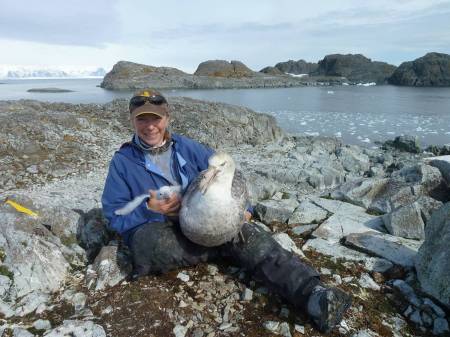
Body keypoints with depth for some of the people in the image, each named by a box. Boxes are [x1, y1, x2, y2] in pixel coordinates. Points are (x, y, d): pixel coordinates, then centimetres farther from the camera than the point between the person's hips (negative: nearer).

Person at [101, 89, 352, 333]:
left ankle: (313, 294, -36)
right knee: (154, 245, -38)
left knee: (245, 232, -25)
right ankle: (225, 248, -18)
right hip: (152, 228, -2)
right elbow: (115, 215, -3)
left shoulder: (187, 147, 8)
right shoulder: (122, 161, 1)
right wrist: (150, 210, -22)